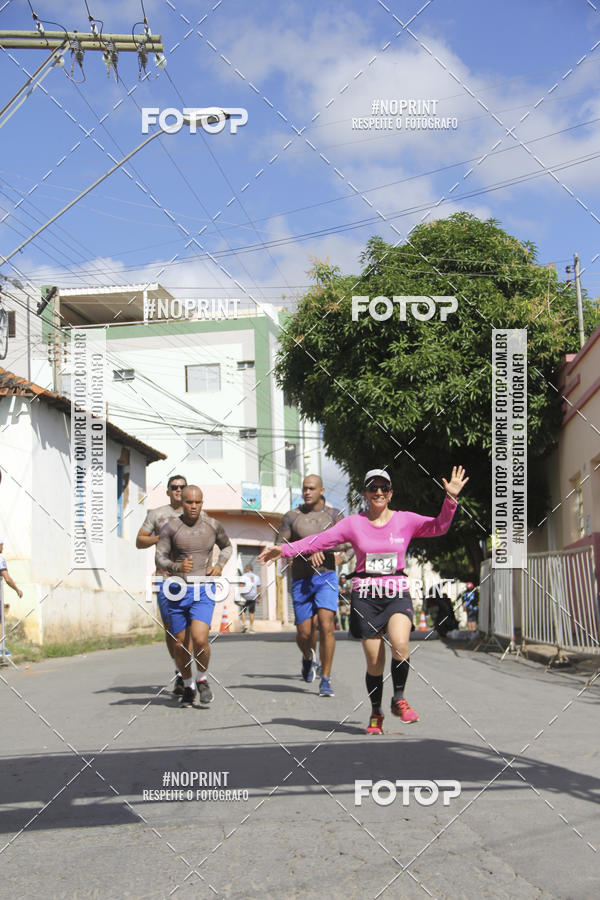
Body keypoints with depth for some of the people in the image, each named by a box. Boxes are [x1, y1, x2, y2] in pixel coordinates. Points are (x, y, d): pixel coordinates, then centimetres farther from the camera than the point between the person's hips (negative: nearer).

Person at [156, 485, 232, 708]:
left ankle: (202, 679, 9)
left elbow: (227, 547, 21)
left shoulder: (212, 525, 2)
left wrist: (219, 565, 2)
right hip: (177, 590, 0)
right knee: (180, 645, 6)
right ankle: (188, 686, 28)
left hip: (203, 591, 0)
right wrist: (177, 567, -25)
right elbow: (160, 558, -6)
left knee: (199, 639, -18)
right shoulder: (170, 527, -4)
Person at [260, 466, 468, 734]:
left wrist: (451, 498, -22)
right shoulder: (353, 523, 4)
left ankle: (399, 699, -4)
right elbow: (319, 540, 1)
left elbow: (438, 526, -7)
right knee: (374, 662, 0)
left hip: (397, 594, 0)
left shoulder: (405, 520, 4)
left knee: (400, 644, -26)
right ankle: (376, 713, 22)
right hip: (365, 595, 0)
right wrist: (284, 549, -7)